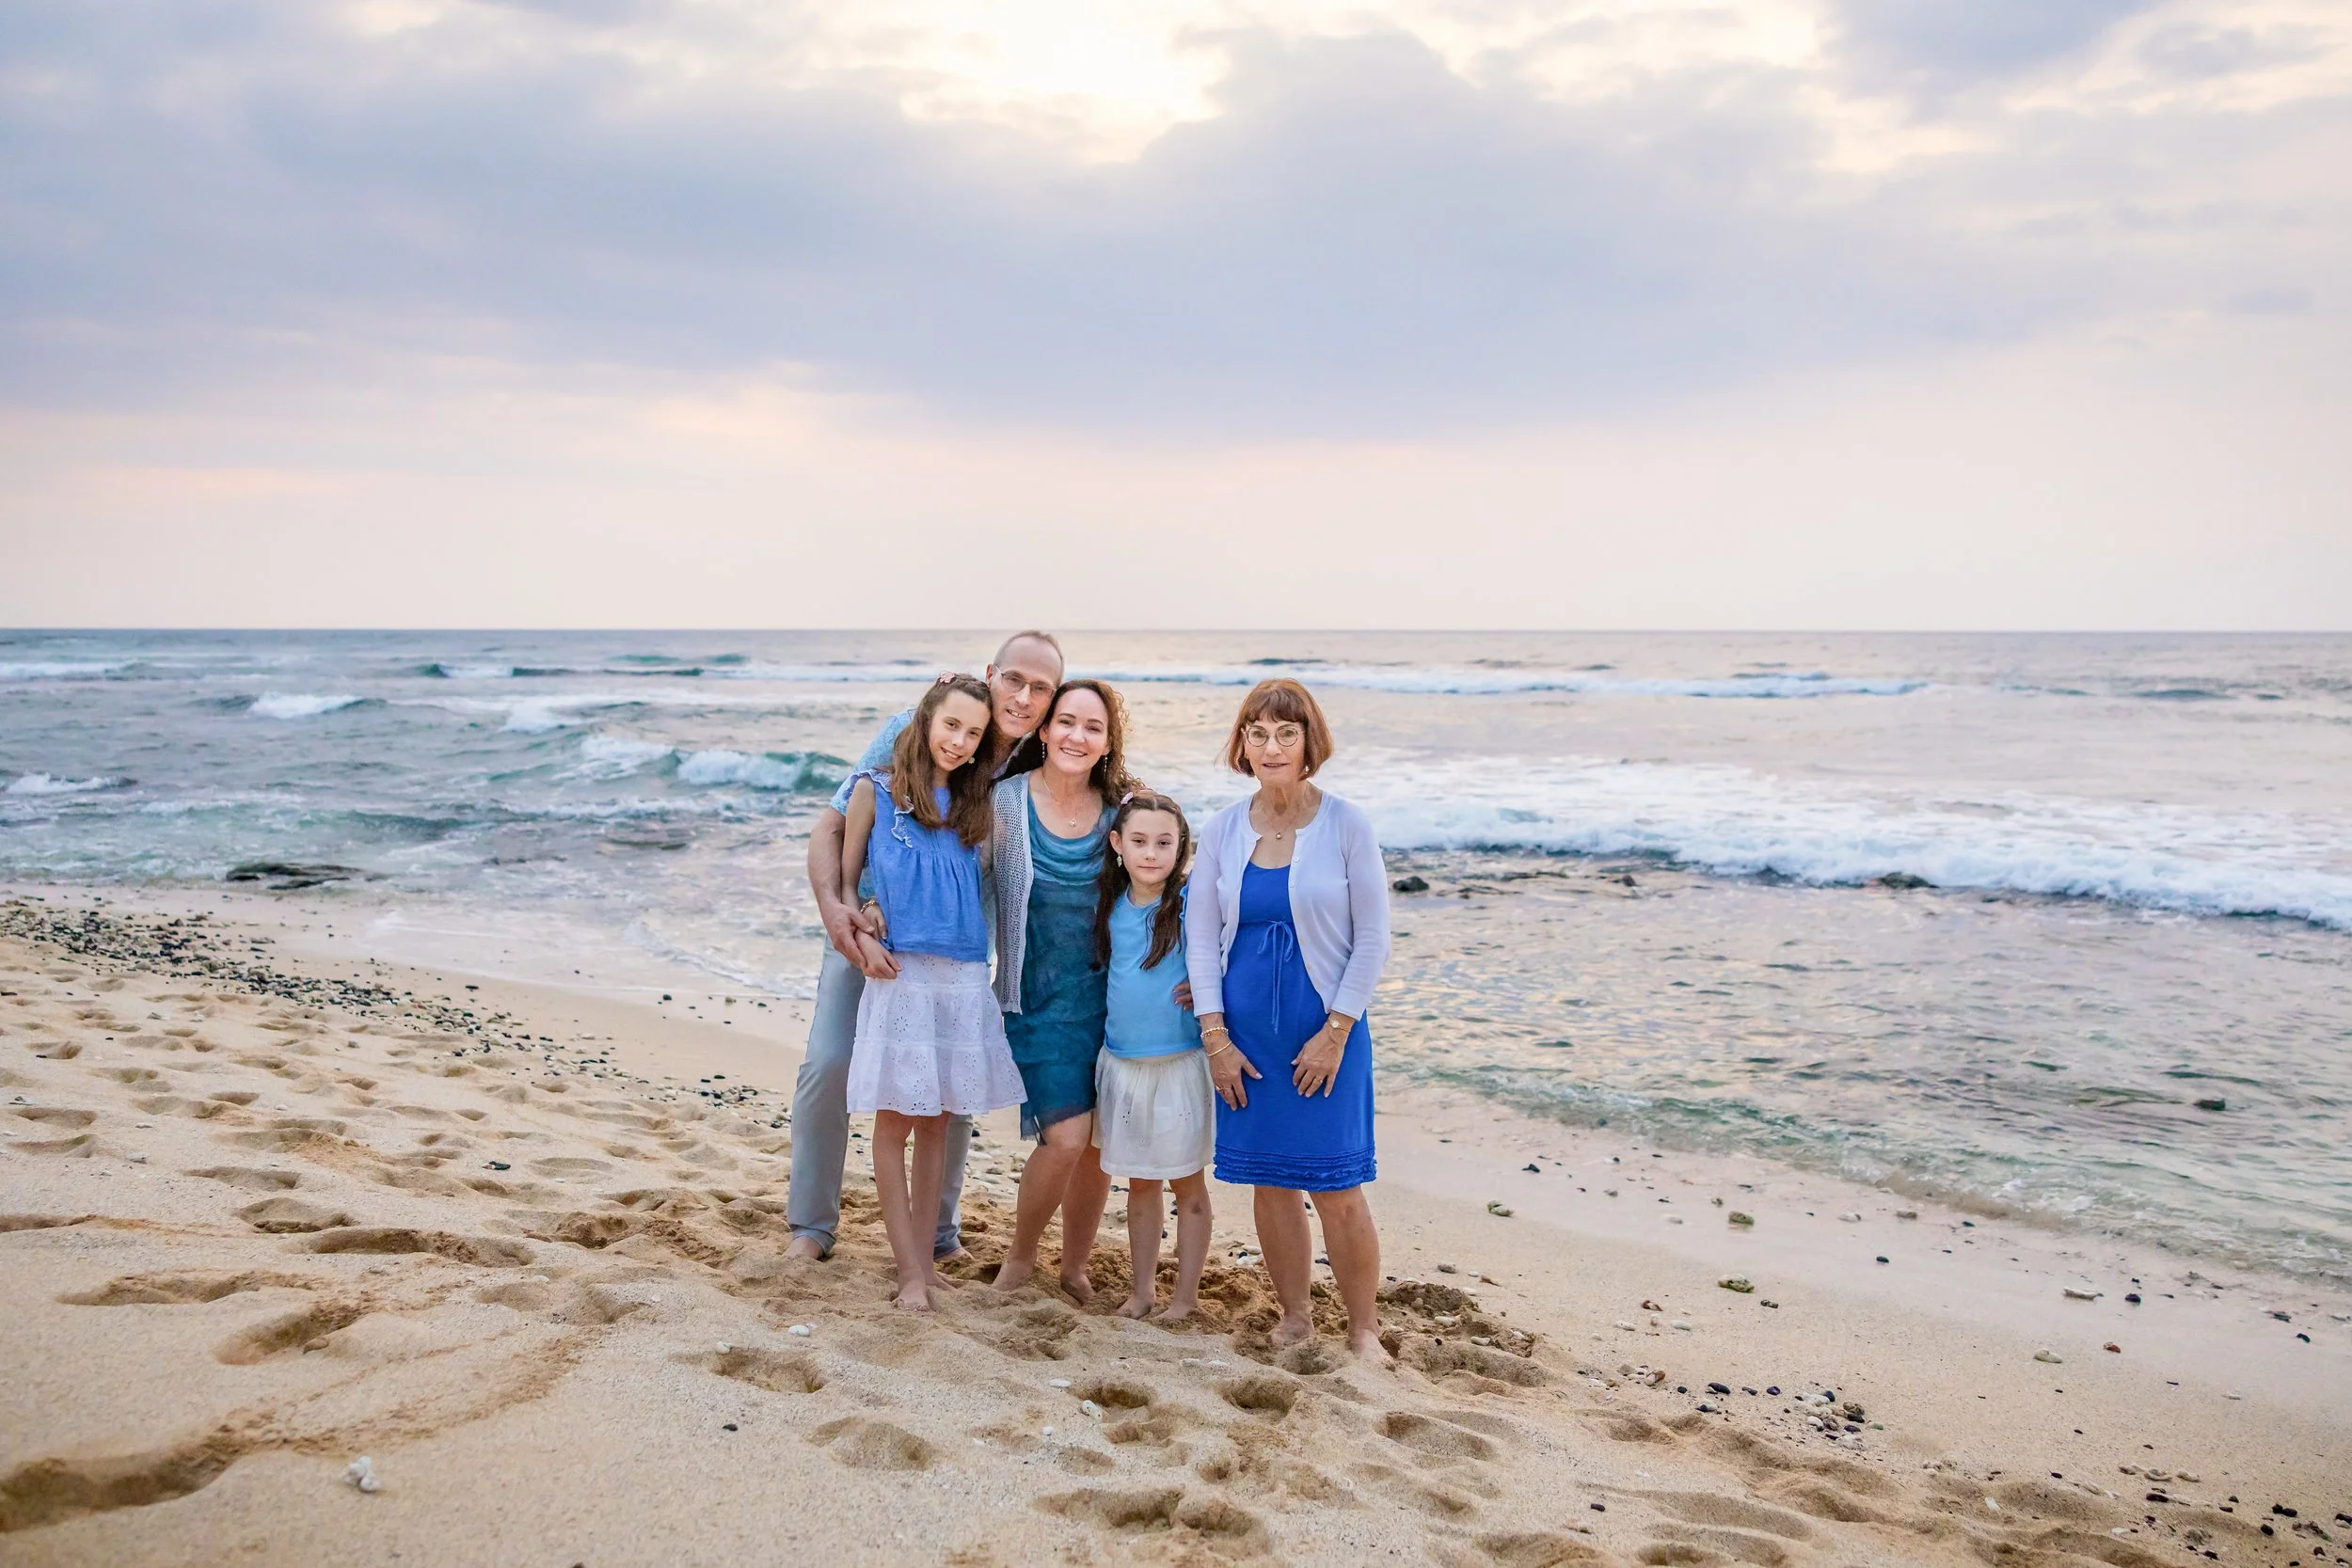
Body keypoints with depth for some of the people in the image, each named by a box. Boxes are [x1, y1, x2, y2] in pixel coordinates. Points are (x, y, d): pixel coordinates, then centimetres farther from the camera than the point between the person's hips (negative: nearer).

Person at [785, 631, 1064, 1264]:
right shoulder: (912, 731, -20)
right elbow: (832, 825, -19)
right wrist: (831, 904, -35)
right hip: (868, 926, -2)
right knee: (828, 1063, -9)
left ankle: (940, 1232, 21)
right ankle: (811, 1225, 9)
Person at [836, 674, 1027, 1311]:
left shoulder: (974, 803, 11)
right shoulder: (875, 791, 2)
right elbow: (845, 877, 4)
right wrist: (863, 936, -9)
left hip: (964, 976, 4)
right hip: (900, 972, -3)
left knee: (936, 1120, 10)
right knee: (895, 1120, 0)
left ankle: (925, 1254, 18)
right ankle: (910, 1270, 4)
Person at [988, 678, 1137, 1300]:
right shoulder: (1005, 801, -8)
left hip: (1109, 994, 3)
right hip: (1038, 998, -3)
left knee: (1100, 1142, 7)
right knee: (1066, 1138, -12)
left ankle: (1074, 1265, 30)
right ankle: (1019, 1256, 16)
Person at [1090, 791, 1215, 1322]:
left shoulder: (1193, 905, -11)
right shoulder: (1109, 907, 4)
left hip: (1180, 1063, -4)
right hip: (1121, 1062, 5)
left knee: (1188, 1184, 7)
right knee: (1139, 1183, 15)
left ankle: (1184, 1296, 17)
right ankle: (1142, 1288, 26)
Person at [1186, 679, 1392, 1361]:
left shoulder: (1346, 825, -6)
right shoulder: (1223, 829, 3)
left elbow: (1373, 939, -5)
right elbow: (1200, 936, 5)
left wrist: (1335, 1033, -10)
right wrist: (1215, 1036, -1)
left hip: (1324, 1027, -3)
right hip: (1246, 1029, 3)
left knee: (1338, 1190, -4)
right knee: (1270, 1183, 9)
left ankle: (1364, 1330, 12)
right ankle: (1294, 1317, 26)